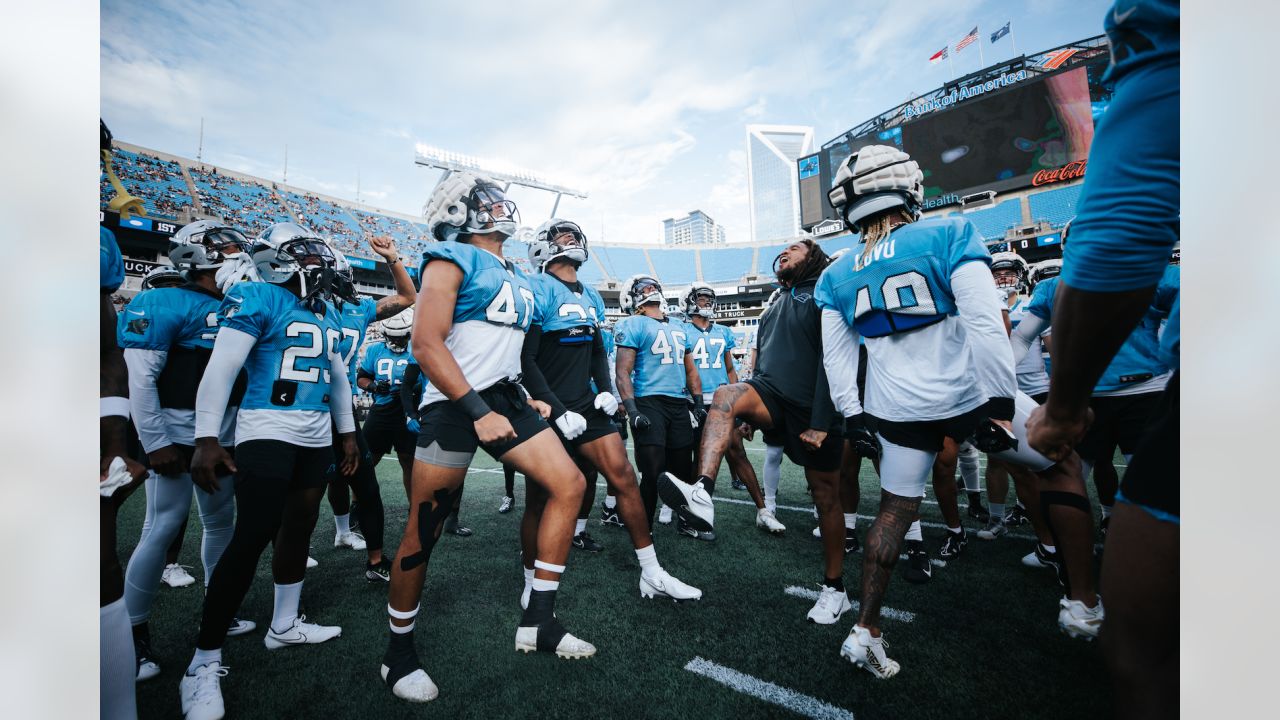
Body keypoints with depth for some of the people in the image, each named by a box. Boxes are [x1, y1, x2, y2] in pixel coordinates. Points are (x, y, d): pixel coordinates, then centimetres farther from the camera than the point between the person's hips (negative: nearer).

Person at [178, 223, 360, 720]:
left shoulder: (328, 314, 15)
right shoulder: (259, 299, -6)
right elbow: (221, 369, -12)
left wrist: (348, 432, 20)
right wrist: (206, 439, -18)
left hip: (317, 436, 7)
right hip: (267, 432, -7)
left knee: (299, 527, 14)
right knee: (251, 538, -7)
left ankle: (284, 626, 30)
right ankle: (205, 660, 9)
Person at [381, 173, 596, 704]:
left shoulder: (515, 275, 19)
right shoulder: (453, 259, -6)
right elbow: (426, 345, -16)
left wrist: (523, 400, 17)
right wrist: (478, 412, -21)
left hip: (505, 396, 8)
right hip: (455, 403, -8)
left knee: (568, 484, -1)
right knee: (423, 533, 2)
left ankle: (538, 620, 10)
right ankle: (398, 652, 26)